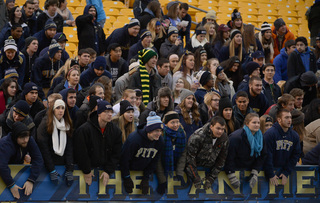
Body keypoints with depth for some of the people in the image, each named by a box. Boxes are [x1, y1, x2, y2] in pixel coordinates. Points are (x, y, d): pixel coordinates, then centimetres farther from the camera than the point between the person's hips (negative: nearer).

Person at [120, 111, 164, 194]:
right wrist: (126, 178, -16)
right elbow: (124, 159, -21)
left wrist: (146, 178, -5)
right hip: (128, 168, -5)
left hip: (142, 171, 5)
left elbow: (154, 161, -1)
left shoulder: (160, 141, -13)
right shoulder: (134, 139, -30)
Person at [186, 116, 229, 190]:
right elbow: (190, 158, -22)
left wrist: (211, 179, -7)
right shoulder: (198, 136, -26)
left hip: (209, 169, 4)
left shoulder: (225, 139, -10)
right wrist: (196, 180, -22)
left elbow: (221, 160, -2)